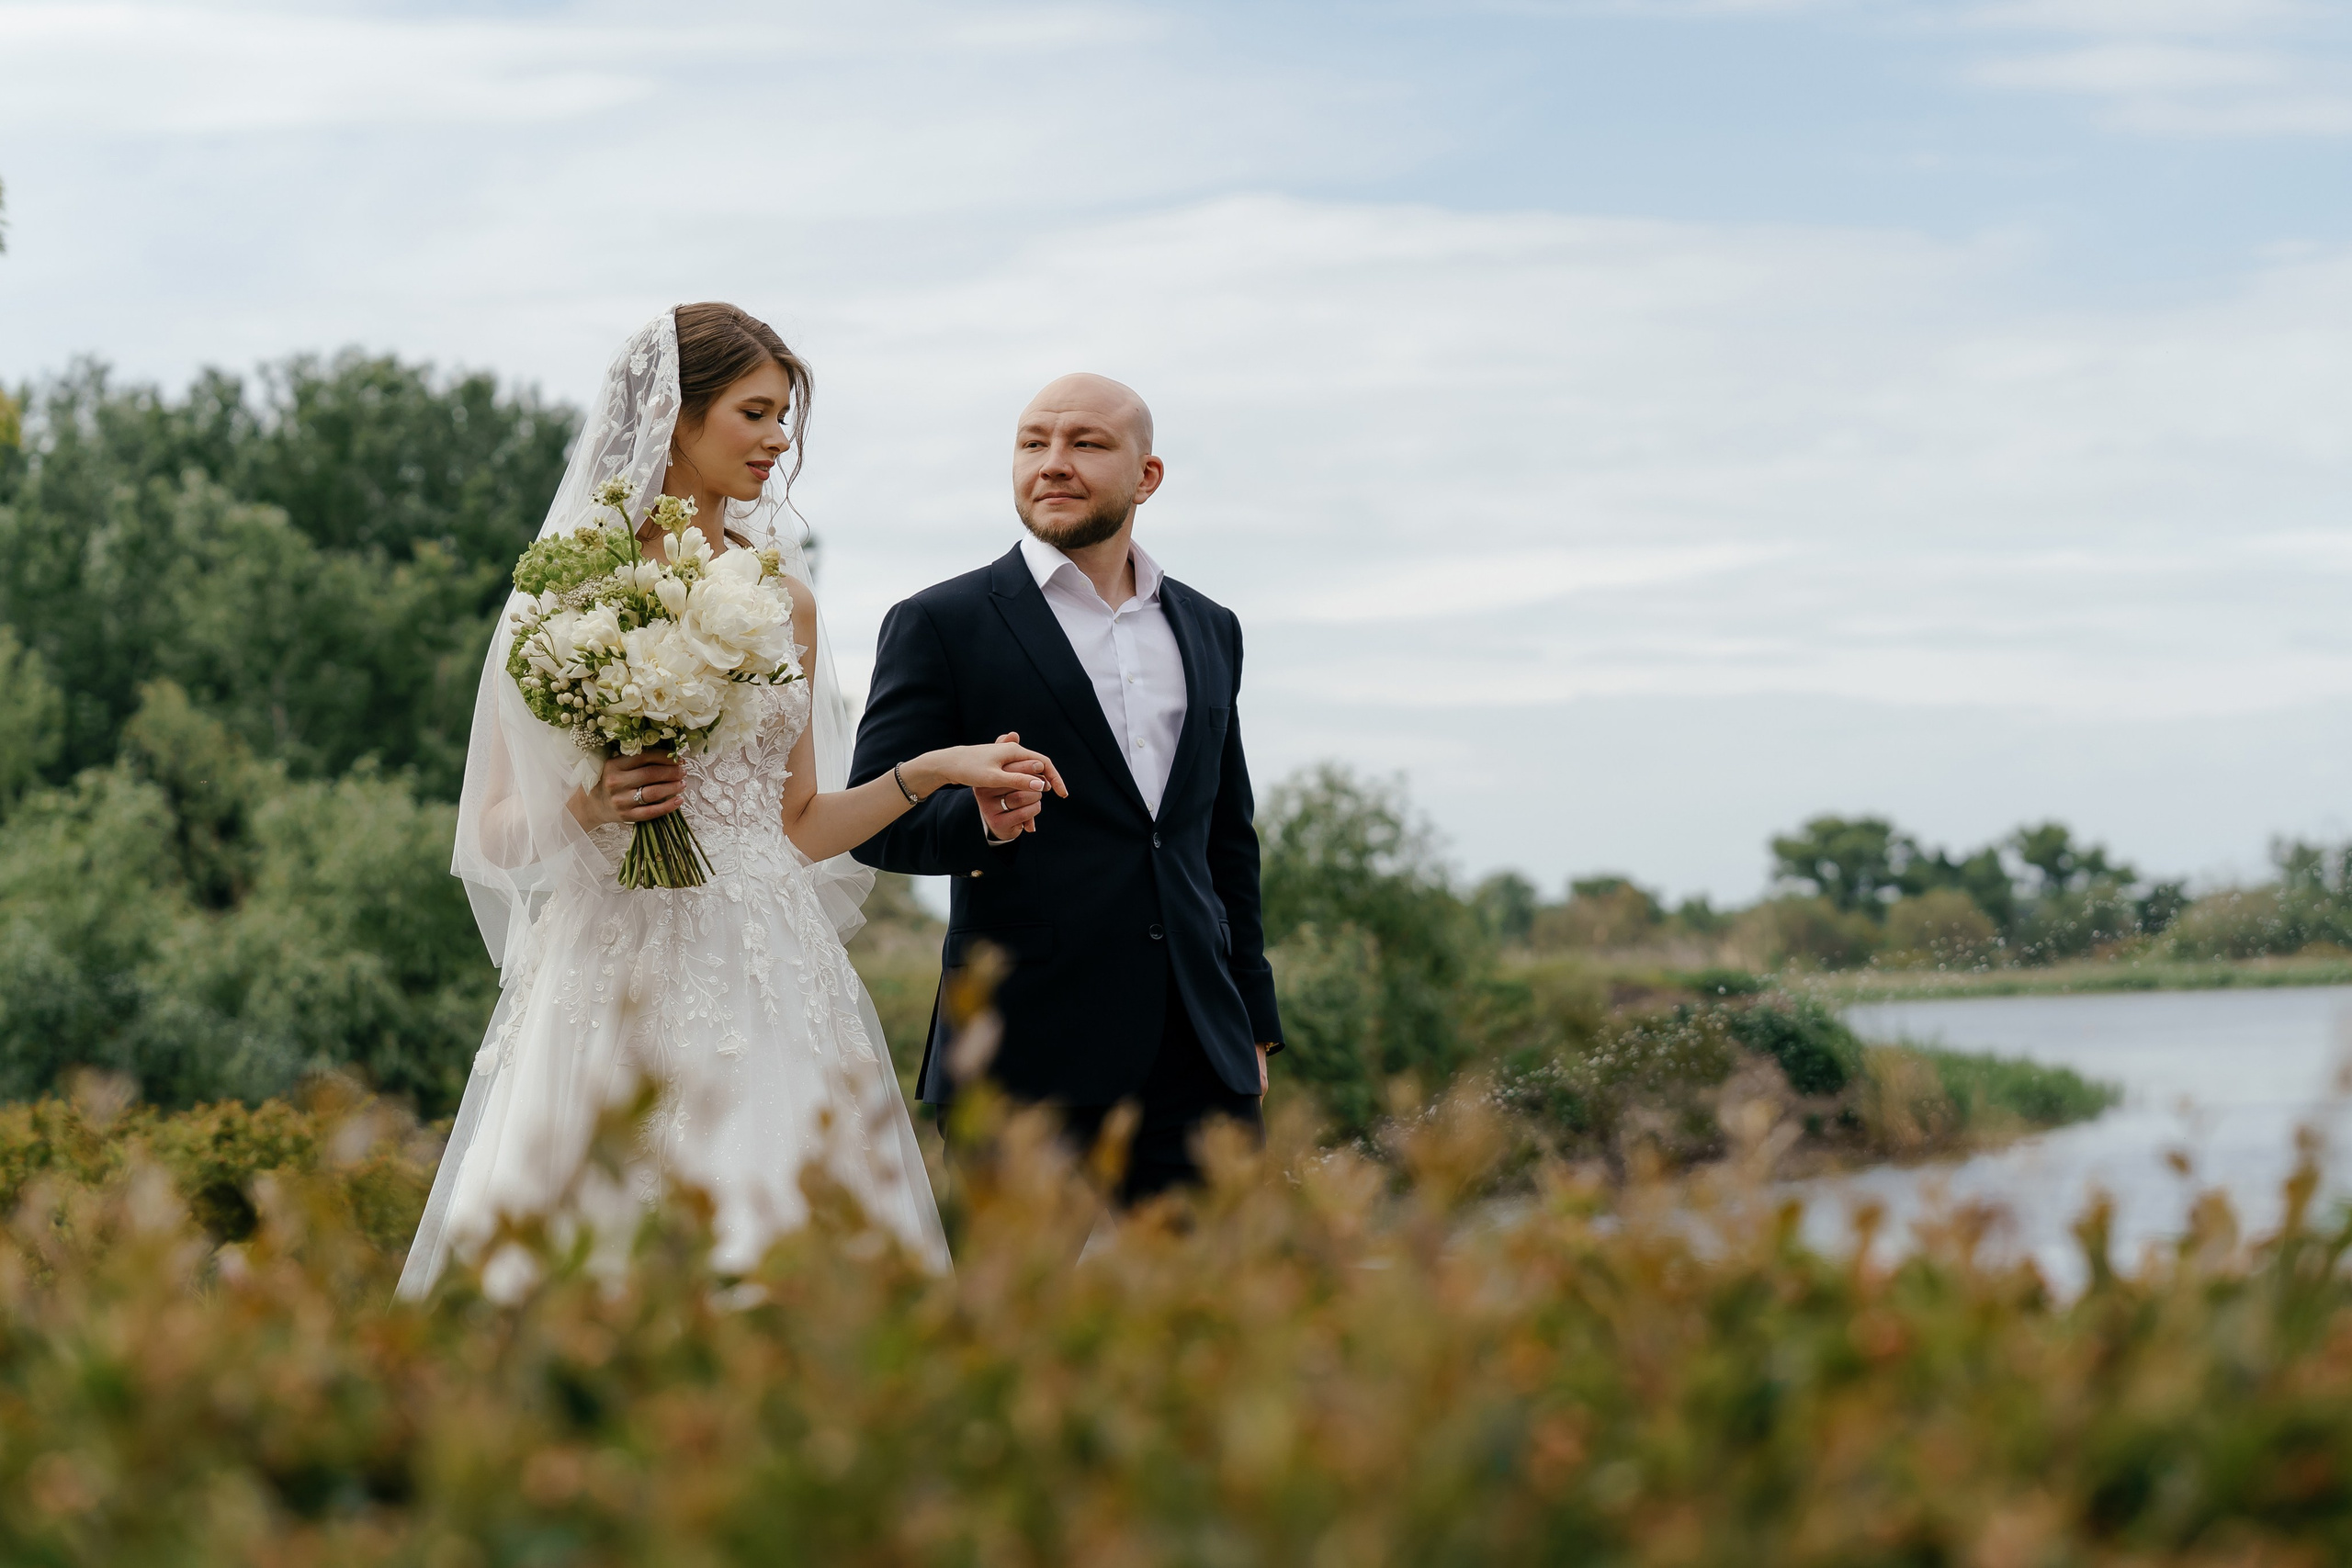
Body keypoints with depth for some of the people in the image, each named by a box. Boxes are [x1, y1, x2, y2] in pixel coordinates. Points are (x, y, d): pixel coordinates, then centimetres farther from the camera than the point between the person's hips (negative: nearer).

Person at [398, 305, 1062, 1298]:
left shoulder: (783, 600, 13)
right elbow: (499, 826, 2)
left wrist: (932, 770, 9)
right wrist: (589, 806, -16)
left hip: (767, 981, 4)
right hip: (618, 979, -4)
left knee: (778, 1252, -4)